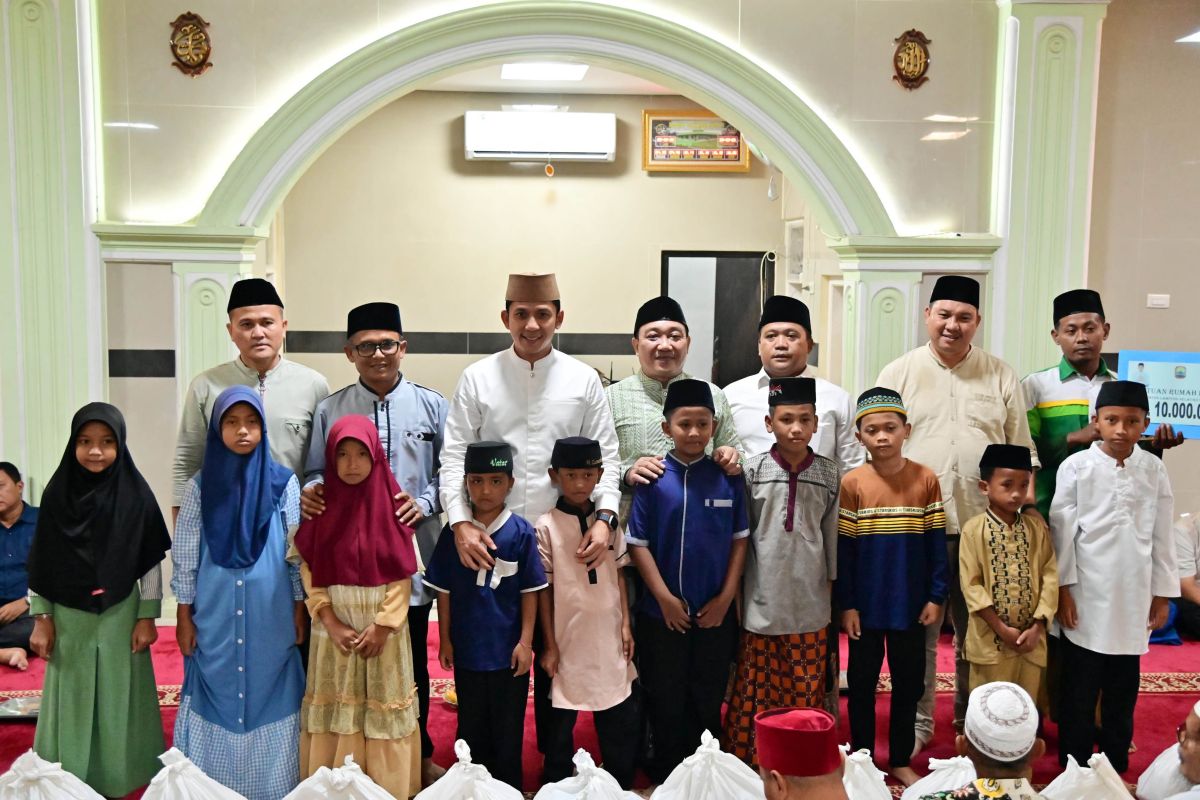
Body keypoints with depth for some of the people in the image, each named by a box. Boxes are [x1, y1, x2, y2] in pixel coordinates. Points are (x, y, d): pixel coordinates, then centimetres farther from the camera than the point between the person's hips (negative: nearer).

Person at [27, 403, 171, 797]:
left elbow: (152, 562, -5)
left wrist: (147, 618, -5)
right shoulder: (57, 493, -6)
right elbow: (41, 562, 0)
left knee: (119, 698, 7)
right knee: (73, 700, 10)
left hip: (120, 617, -1)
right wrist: (41, 619, 0)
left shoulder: (136, 495, -10)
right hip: (69, 617, 1)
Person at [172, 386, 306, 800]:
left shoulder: (284, 483, -1)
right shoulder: (201, 485, 1)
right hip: (214, 619, 1)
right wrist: (184, 616, 2)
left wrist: (300, 610, 1)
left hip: (270, 618, 0)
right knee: (216, 695, 7)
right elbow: (184, 556, 4)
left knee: (267, 696, 5)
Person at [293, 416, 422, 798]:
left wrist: (382, 625, -12)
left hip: (383, 629, -1)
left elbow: (402, 574, -5)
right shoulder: (321, 506, 0)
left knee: (383, 710, 5)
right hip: (334, 629, 1)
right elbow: (309, 572, -3)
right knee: (335, 711, 6)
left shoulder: (391, 505, -4)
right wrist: (332, 623, -11)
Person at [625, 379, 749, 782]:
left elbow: (740, 540, 1)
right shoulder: (652, 479, -7)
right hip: (662, 612, -1)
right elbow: (637, 543, -6)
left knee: (708, 702, 14)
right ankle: (665, 776, 30)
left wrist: (725, 598, -5)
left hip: (715, 613, 1)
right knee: (666, 702, 13)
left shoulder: (729, 479, -3)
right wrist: (665, 598, -10)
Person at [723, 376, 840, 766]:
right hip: (762, 599, -1)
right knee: (758, 689, 8)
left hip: (809, 603, 1)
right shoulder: (753, 471, -5)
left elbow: (833, 536, 7)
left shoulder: (829, 475, 0)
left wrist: (833, 587, 10)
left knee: (806, 689, 10)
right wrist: (734, 591, 2)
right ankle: (749, 759, 20)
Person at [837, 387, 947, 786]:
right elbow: (843, 548, -5)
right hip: (866, 604, -1)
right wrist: (846, 604, -6)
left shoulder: (926, 479, -5)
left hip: (910, 603, 1)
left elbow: (936, 542, 0)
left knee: (908, 683, 13)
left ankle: (901, 760, 29)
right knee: (862, 683, 11)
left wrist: (936, 595, -3)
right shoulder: (852, 483, -7)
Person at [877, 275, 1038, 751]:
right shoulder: (898, 374, 3)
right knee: (918, 629, 8)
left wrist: (1025, 505, 1)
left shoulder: (1001, 376, 7)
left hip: (984, 524, 1)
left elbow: (1022, 451, 9)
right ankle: (917, 722, 21)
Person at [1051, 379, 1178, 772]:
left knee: (1123, 688, 13)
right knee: (1079, 688, 6)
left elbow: (1162, 536, 6)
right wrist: (1063, 589, -6)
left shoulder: (1154, 470, 1)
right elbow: (1063, 530, -5)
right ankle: (1073, 766, 18)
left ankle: (1115, 765, 27)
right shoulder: (1076, 467, -6)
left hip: (1133, 600, 3)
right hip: (1087, 596, -3)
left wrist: (1162, 593, 7)